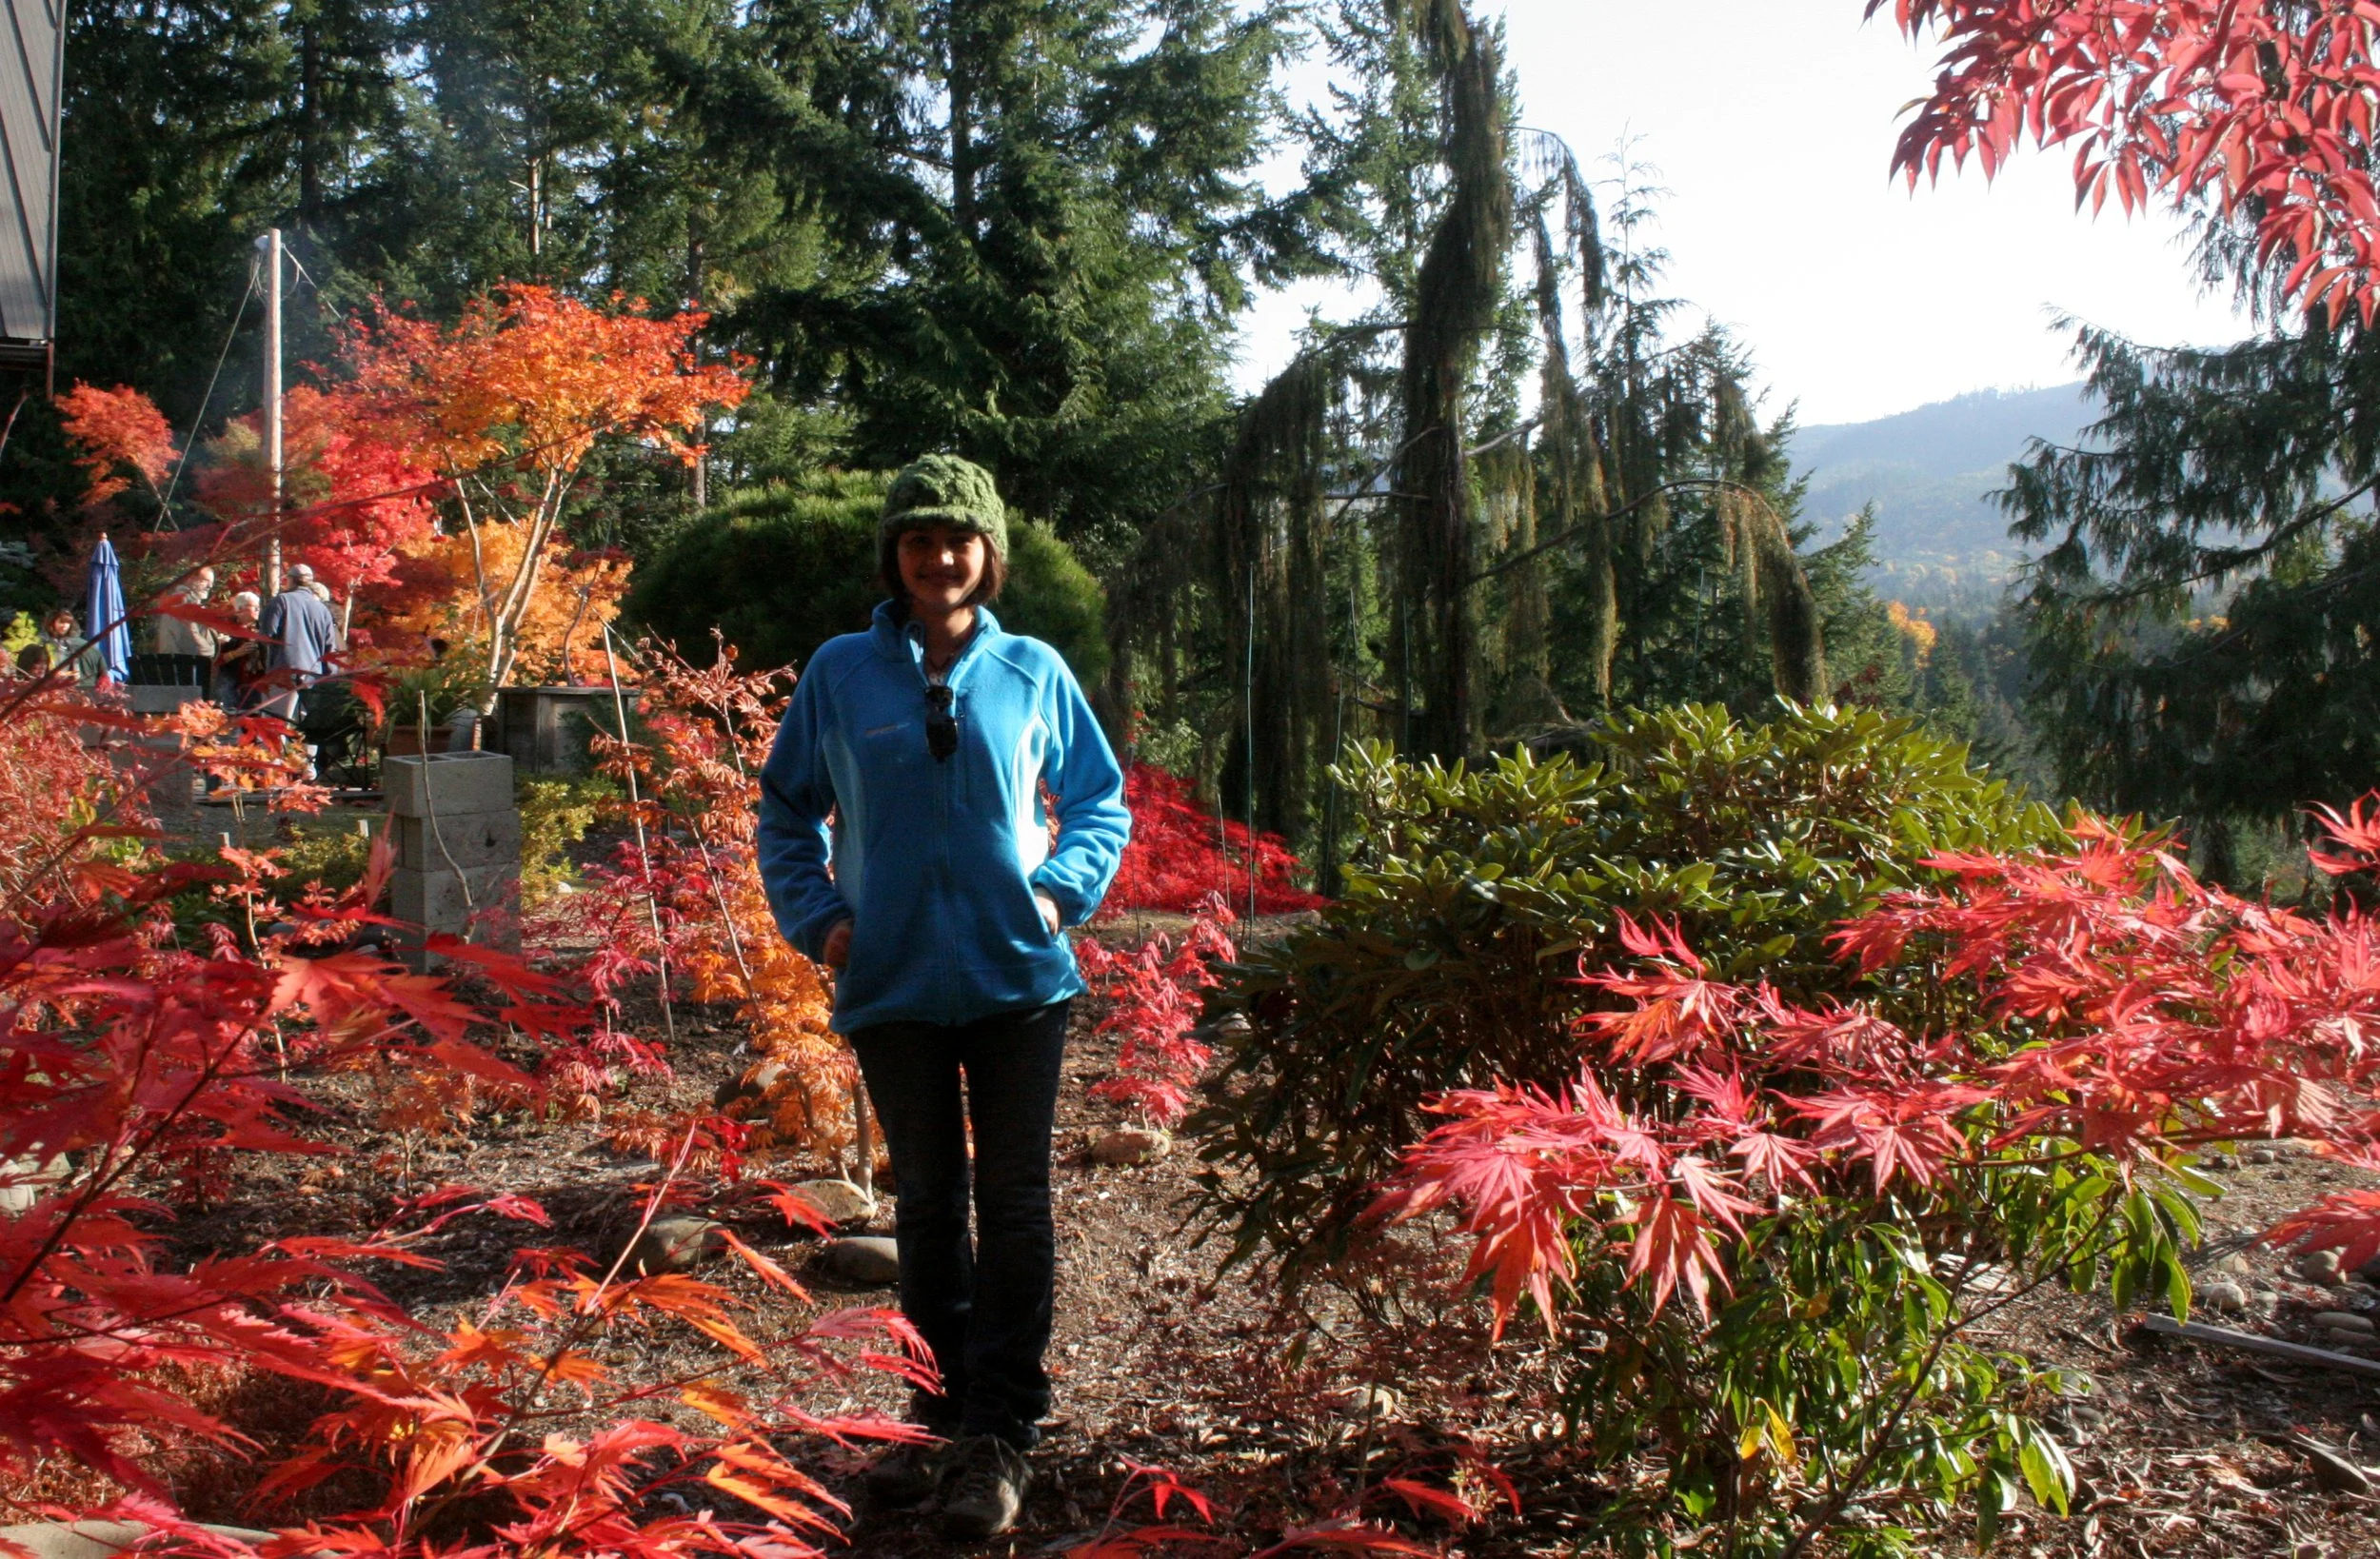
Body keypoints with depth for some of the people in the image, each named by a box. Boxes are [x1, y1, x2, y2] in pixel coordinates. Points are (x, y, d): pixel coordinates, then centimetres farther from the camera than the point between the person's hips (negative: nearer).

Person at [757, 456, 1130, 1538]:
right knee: (926, 1206, 14)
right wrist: (818, 915, -2)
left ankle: (1000, 1438, 13)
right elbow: (787, 809, 11)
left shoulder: (1033, 672, 0)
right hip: (895, 986, 1)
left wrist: (1061, 889, -5)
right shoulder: (840, 674, 1)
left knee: (1013, 1208, 3)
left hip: (1018, 981, -1)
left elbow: (1102, 800, 10)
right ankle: (940, 1418, 29)